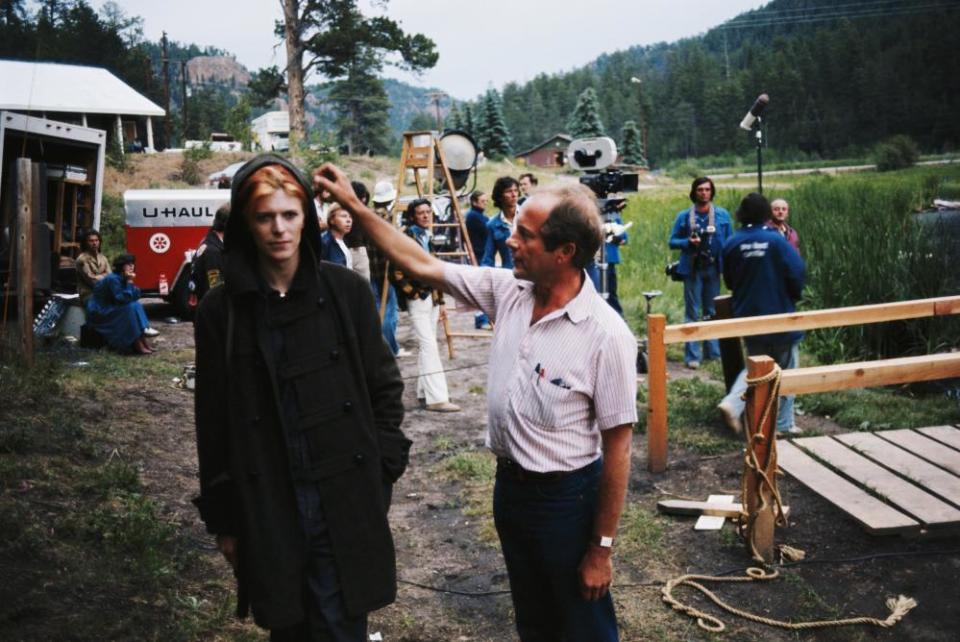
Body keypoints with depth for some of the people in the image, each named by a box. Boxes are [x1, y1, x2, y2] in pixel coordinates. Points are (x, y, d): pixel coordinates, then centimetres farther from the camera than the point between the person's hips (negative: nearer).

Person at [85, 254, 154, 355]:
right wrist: (129, 282, -24)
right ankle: (137, 346, -24)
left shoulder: (123, 278, 5)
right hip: (98, 312, -9)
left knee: (136, 305, -6)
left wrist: (130, 282, -13)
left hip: (111, 309, 9)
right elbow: (121, 299, -27)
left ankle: (143, 342, -8)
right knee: (130, 308, -24)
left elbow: (135, 296, 1)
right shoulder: (113, 279, -22)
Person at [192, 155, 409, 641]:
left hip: (344, 500, -1)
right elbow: (213, 422, 4)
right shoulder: (220, 310, 0)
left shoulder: (346, 291, -2)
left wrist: (383, 472, 0)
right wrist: (222, 518, 4)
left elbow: (383, 387, 4)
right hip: (266, 508, 1)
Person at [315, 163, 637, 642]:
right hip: (509, 487, 6)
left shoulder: (606, 335, -23)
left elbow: (617, 446, -18)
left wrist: (602, 548, -13)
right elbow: (424, 266, 2)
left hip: (567, 498, -6)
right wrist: (353, 205, -1)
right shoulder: (507, 292, -6)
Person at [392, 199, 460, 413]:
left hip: (432, 295, 8)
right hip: (417, 297, -8)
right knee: (429, 345, -13)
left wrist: (439, 298, 19)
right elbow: (398, 271, -13)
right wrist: (412, 292, -12)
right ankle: (437, 398, -16)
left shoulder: (430, 236, 15)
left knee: (426, 345, 10)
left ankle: (424, 392, 17)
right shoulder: (406, 236, -10)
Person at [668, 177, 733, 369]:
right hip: (692, 269, -1)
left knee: (712, 312, 10)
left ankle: (713, 353, 19)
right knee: (692, 313, -1)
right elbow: (673, 241, 4)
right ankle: (692, 356, 0)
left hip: (713, 268, 2)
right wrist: (688, 242, -16)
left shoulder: (722, 215, 4)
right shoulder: (684, 216, 2)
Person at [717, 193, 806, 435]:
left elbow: (729, 281, 7)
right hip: (780, 316, -4)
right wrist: (793, 297, 6)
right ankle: (783, 425, 13)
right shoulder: (776, 241, -15)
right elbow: (796, 274, -14)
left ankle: (732, 404, -4)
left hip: (748, 317, 4)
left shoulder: (733, 243, -3)